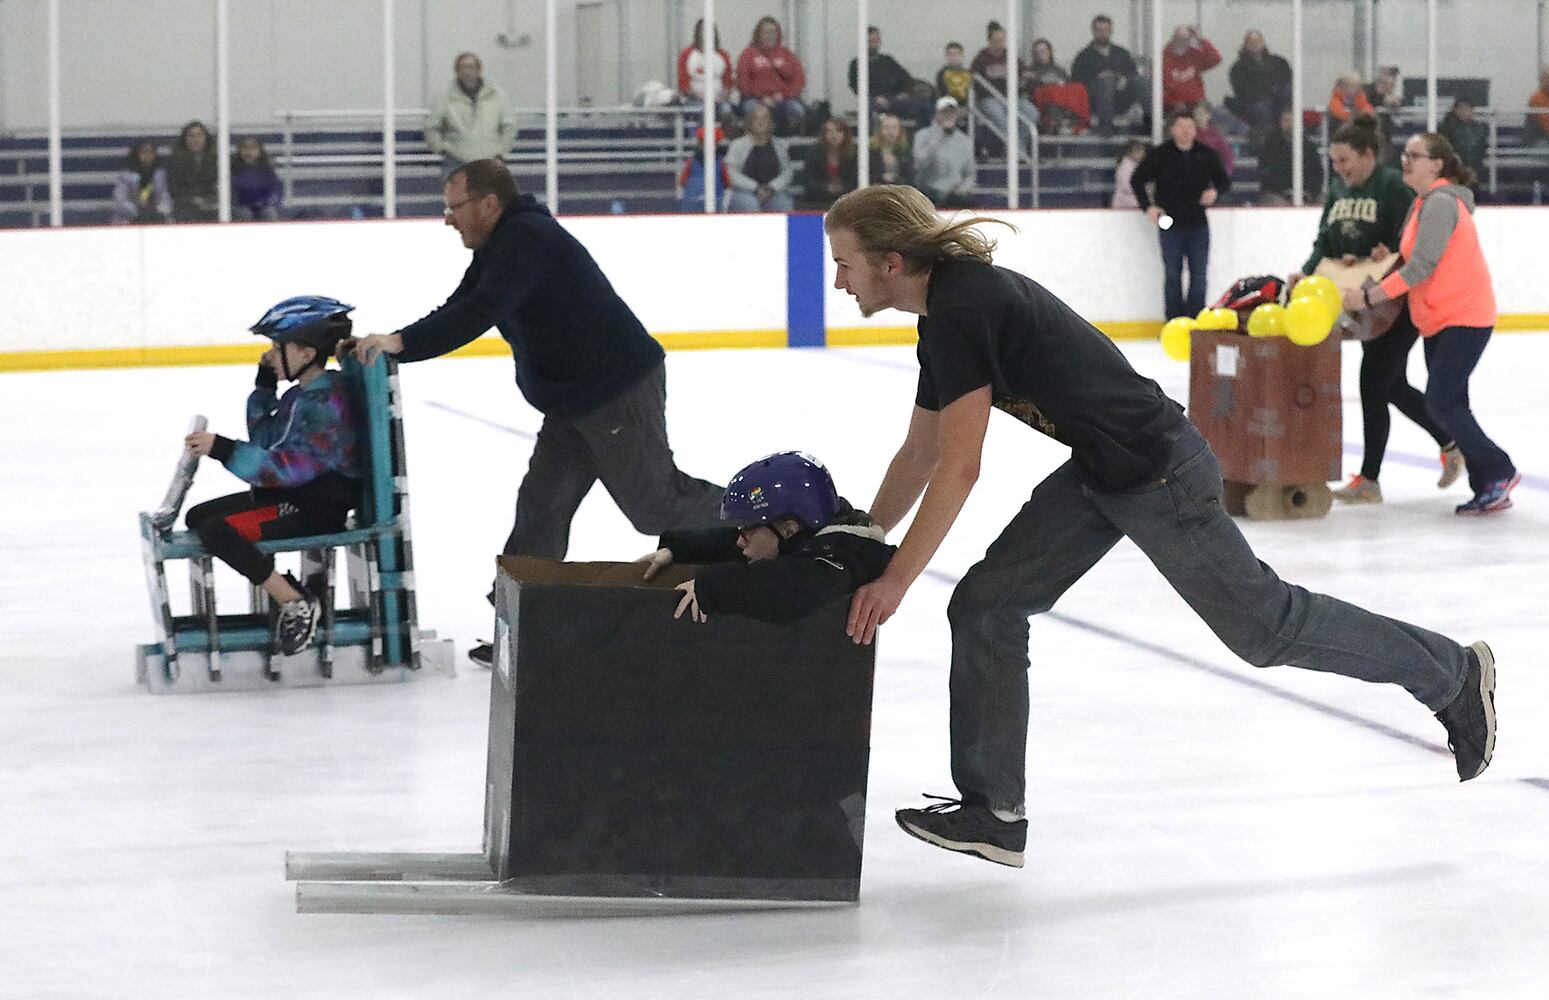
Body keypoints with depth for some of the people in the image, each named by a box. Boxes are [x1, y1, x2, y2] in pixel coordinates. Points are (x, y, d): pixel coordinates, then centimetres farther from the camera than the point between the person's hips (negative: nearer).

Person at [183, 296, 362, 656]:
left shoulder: (328, 403, -21)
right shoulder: (301, 394, 10)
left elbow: (292, 468, -29)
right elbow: (264, 440, 21)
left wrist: (223, 449, -32)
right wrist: (264, 386, 10)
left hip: (319, 507, -11)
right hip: (288, 495, 11)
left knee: (219, 531, -24)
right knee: (199, 517, 10)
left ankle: (297, 604, -15)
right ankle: (285, 589, 5)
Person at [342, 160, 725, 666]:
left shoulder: (527, 239, -21)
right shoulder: (496, 249, 12)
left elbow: (479, 313, -32)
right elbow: (457, 311, 11)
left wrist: (401, 343, -36)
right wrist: (386, 343, -3)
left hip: (622, 390, -10)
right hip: (571, 401, 10)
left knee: (656, 501, -1)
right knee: (540, 505, 5)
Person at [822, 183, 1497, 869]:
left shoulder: (962, 309, -23)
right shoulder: (948, 307, 8)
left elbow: (959, 469, -26)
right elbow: (919, 454, 18)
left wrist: (894, 581, -23)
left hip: (1156, 473, -10)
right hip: (1098, 475, 10)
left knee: (1262, 625, 4)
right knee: (985, 606, 2)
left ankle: (1454, 673, 22)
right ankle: (993, 812, 7)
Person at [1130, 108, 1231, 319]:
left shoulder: (1206, 154, 5)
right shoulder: (1160, 155, -1)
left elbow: (1224, 181, 16)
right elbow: (1136, 180, 7)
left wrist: (1215, 192, -6)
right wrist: (1148, 207, -3)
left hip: (1198, 225, 2)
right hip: (1170, 225, -2)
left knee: (1199, 276, 1)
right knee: (1172, 276, 4)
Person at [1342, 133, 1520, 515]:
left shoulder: (1440, 203, -18)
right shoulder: (1423, 204, 14)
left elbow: (1422, 267, -24)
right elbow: (1412, 261, 13)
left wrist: (1368, 297, -23)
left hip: (1464, 318, -10)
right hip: (1438, 320, 10)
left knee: (1441, 402, -13)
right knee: (1448, 404, 9)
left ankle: (1498, 471, -2)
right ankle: (1487, 486, 12)